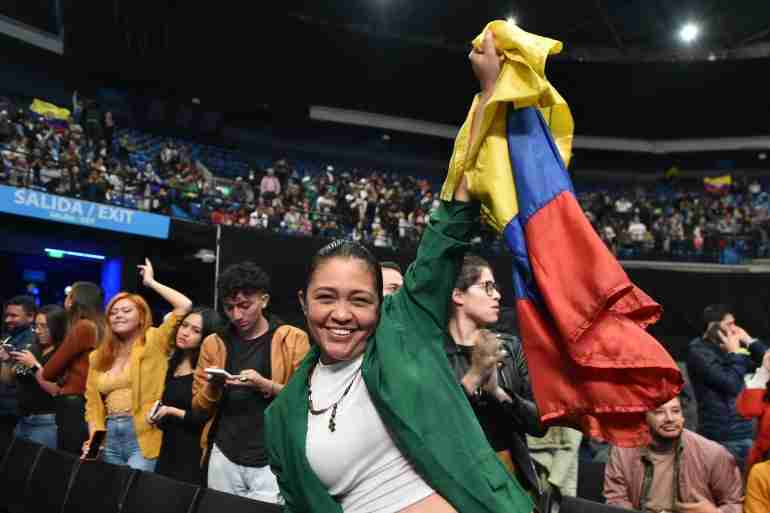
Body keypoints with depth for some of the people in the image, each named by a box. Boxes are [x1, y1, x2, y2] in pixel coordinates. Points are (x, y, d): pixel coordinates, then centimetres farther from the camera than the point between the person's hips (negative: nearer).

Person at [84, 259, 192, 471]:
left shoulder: (154, 342, -1)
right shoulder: (98, 357, 15)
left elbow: (185, 305, -14)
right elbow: (93, 403, 13)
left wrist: (150, 282, -3)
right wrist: (94, 439, -2)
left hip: (143, 436, -5)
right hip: (110, 436, 5)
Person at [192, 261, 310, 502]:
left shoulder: (293, 339, -4)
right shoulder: (213, 343, 7)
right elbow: (199, 406, 11)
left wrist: (266, 385, -20)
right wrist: (213, 387, -10)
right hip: (224, 458, 3)